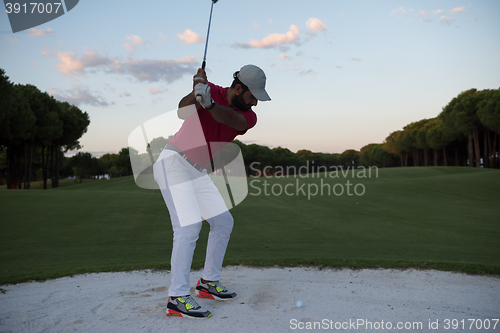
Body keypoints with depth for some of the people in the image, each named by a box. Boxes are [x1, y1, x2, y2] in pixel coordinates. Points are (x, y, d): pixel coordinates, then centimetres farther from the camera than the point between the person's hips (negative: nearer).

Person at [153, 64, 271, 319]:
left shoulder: (248, 117, -2)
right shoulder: (210, 90, -12)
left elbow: (232, 120, -26)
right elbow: (182, 112, -28)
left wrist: (209, 103, -43)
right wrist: (196, 93, -46)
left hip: (198, 172, 7)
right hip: (173, 162, -7)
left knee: (223, 222, 8)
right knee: (189, 226, -18)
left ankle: (208, 283, 21)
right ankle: (177, 298, -13)